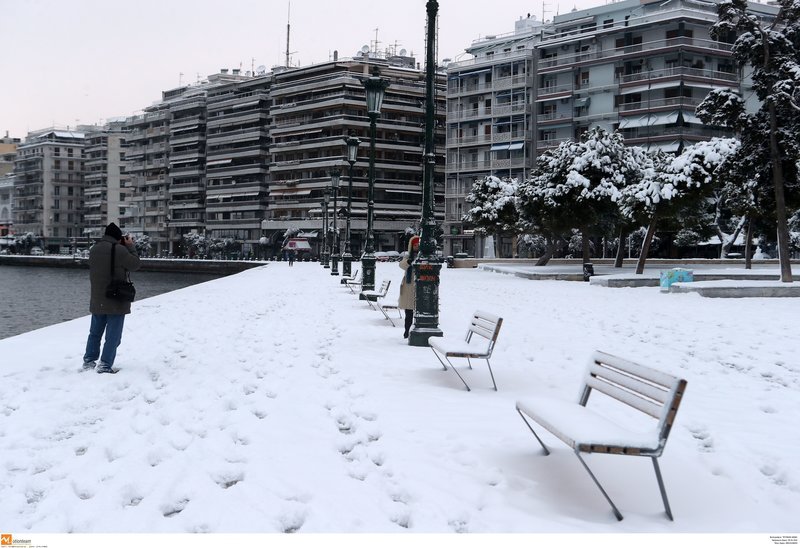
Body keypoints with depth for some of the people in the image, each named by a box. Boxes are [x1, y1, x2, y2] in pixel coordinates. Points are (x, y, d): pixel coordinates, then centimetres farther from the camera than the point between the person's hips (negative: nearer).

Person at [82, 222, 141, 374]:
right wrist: (130, 247, 4)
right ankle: (105, 365, 0)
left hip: (97, 300, 6)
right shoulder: (119, 250, -18)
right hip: (116, 301, -6)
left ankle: (89, 361, 26)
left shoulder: (94, 250, 3)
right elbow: (135, 264, -8)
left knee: (95, 332, 19)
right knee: (113, 335, 1)